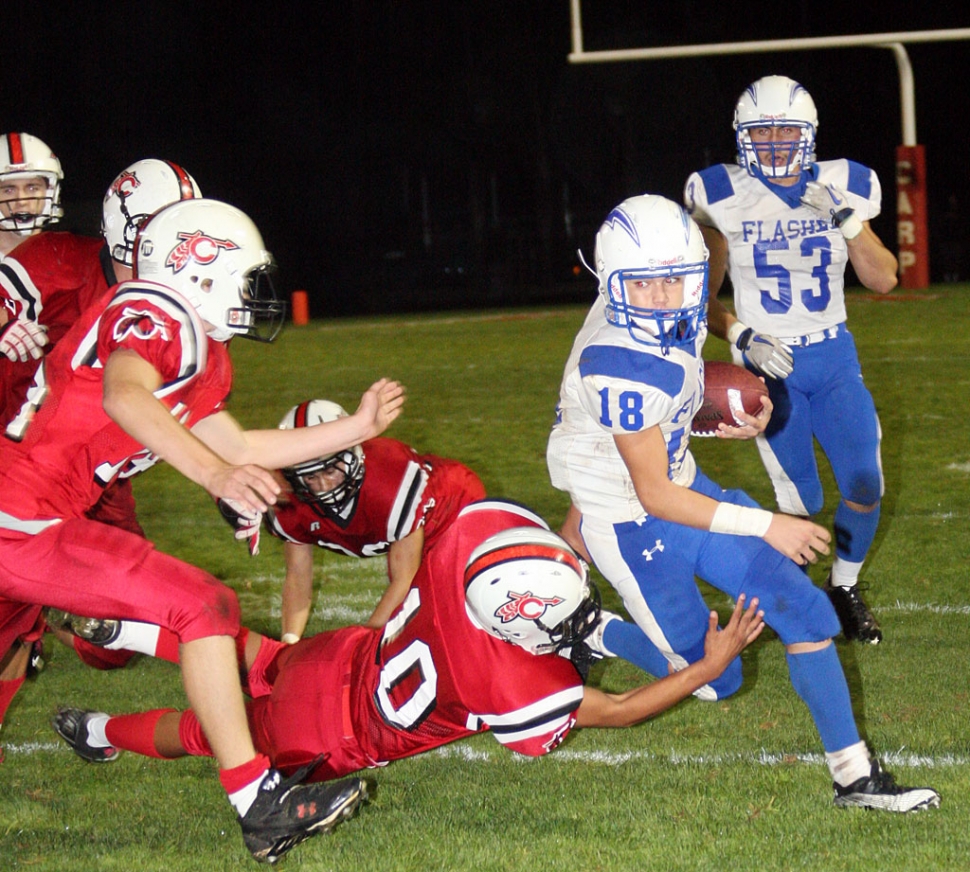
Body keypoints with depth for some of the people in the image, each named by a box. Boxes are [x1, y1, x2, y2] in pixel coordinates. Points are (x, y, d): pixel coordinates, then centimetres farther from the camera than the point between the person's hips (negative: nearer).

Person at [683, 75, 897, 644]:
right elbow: (703, 296, 1)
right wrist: (741, 336, -16)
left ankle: (845, 587, 21)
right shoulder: (724, 199, -7)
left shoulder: (841, 188, 0)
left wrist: (846, 220, -16)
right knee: (802, 502, -6)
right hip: (771, 364, -2)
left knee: (866, 488, -5)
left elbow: (884, 281, -2)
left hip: (835, 357, 2)